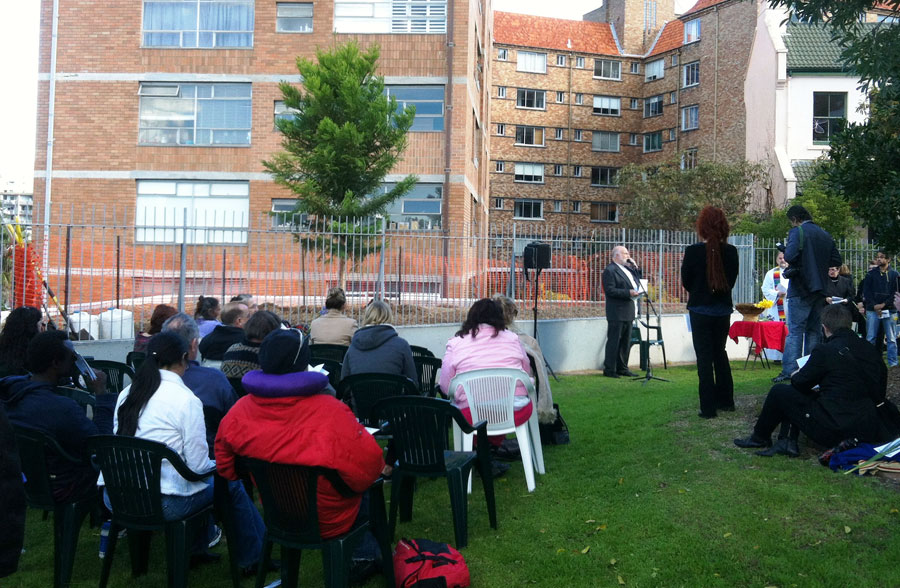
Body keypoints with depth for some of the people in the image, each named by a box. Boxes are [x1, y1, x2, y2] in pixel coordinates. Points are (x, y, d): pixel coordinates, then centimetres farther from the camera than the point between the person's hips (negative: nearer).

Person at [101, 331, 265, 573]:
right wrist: (219, 465, 10)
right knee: (232, 484, 14)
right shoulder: (186, 400, -14)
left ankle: (198, 548, 45)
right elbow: (198, 465, -14)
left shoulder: (126, 394, 6)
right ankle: (253, 558, 29)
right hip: (162, 504, -7)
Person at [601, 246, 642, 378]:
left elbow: (637, 281, 22)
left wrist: (635, 267, 9)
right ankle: (609, 370, 0)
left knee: (626, 342, 13)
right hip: (617, 313, -9)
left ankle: (622, 368, 21)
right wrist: (628, 293, -22)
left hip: (628, 312, 9)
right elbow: (609, 290, -19)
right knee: (614, 341, -5)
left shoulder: (627, 269, 18)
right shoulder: (609, 270, -10)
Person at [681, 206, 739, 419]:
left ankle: (708, 407, 3)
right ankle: (725, 400, 28)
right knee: (720, 352, 20)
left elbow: (686, 282, -4)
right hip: (723, 308, 4)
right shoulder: (730, 251, -5)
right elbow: (732, 280, 4)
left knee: (704, 356, 2)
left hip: (701, 310, -4)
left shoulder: (693, 251, -15)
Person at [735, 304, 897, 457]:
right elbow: (880, 395, 16)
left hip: (834, 430, -7)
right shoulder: (870, 350, 5)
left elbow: (800, 382, -1)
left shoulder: (825, 351, -13)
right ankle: (789, 442, 14)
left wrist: (794, 376, 23)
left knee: (779, 392, 10)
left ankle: (759, 437, 26)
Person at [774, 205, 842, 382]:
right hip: (820, 290, 6)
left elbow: (790, 256, -22)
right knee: (814, 331, 12)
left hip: (800, 290, -6)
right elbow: (837, 261, 11)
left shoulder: (797, 232, -8)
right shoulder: (825, 235, 12)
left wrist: (784, 249, -1)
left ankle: (789, 371, -11)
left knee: (795, 331, -7)